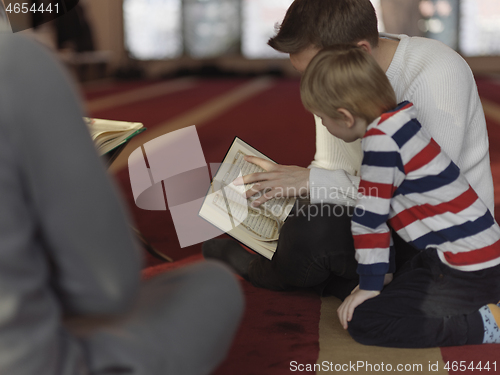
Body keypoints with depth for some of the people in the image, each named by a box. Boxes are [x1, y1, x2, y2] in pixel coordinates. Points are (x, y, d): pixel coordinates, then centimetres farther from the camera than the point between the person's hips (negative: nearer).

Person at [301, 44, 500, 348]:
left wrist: (371, 285, -5)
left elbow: (370, 217, -16)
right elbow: (382, 212, 15)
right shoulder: (398, 123, 10)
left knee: (363, 321, -11)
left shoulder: (380, 140, -20)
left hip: (466, 273, -10)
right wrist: (383, 275, 21)